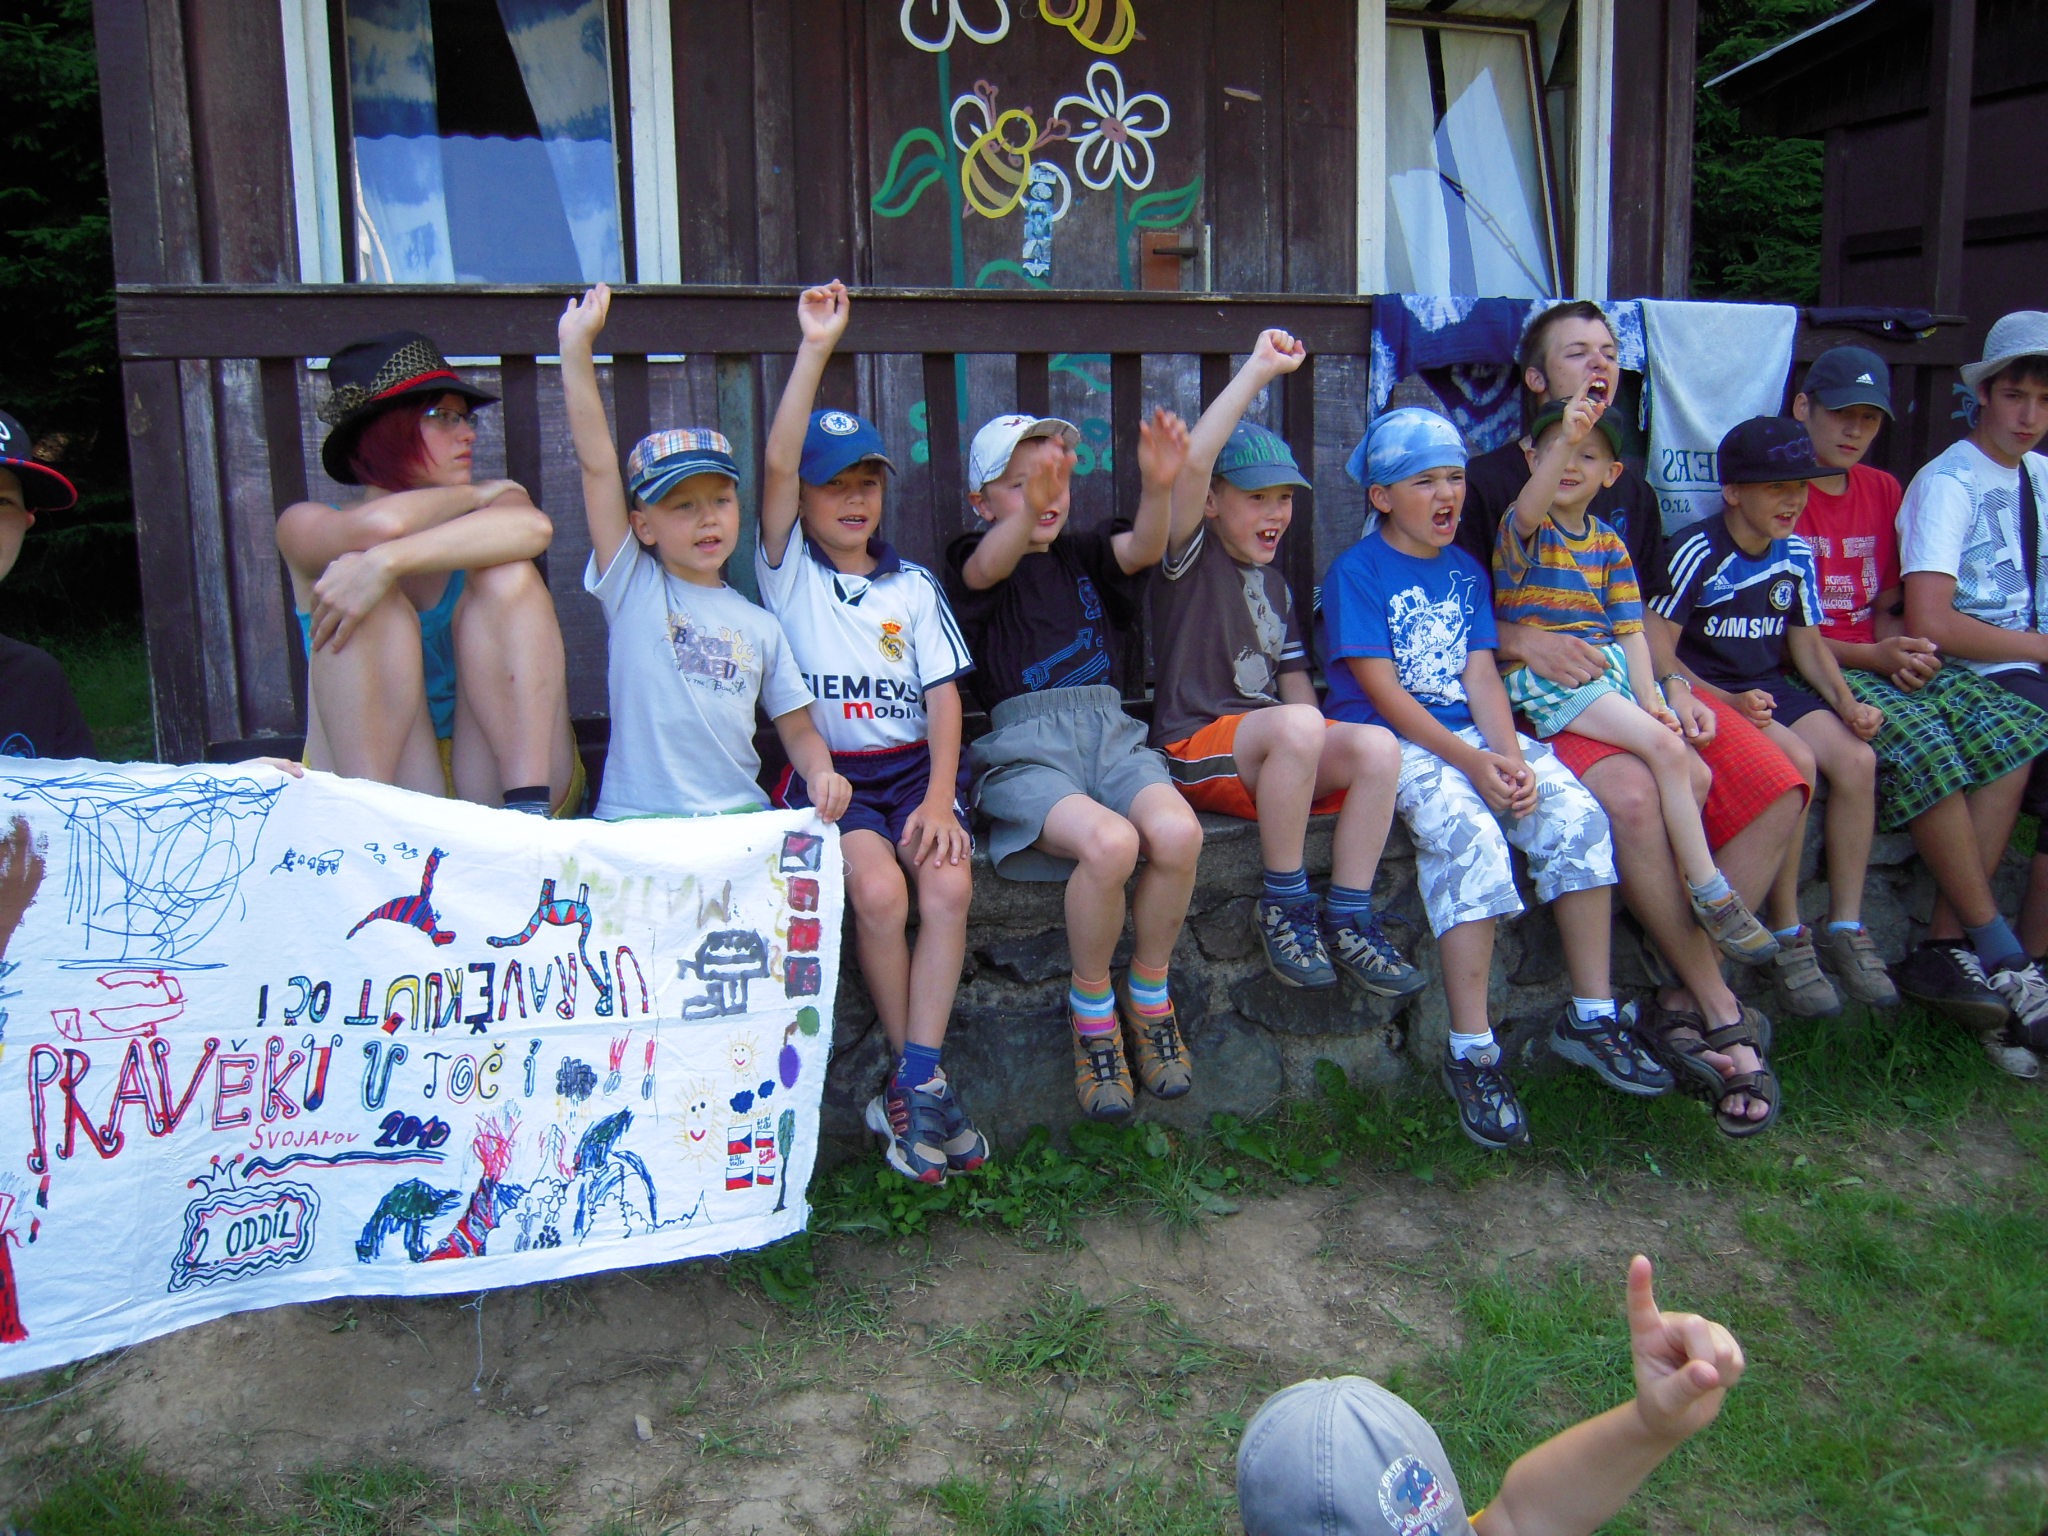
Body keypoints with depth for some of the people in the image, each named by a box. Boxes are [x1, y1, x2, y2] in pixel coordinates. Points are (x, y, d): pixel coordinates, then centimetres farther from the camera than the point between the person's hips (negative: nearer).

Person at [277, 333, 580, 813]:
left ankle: (531, 810, -27)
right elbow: (380, 524, -21)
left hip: (496, 792, 1)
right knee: (357, 570, -17)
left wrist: (386, 562, -31)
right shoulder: (305, 526, 5)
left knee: (509, 574, -15)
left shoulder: (498, 503, 9)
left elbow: (534, 527, -20)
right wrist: (474, 494, -2)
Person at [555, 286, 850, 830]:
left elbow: (797, 728, 15)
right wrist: (576, 347, -6)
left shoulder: (759, 625, 14)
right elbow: (597, 465, -1)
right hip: (635, 820, -2)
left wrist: (821, 772, -7)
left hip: (740, 820, 2)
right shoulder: (633, 588, 6)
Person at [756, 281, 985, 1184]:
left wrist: (938, 798, -9)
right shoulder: (787, 570, 9)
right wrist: (815, 348, -13)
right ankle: (920, 1081, -11)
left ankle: (914, 1083, -21)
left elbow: (943, 694, 6)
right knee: (879, 891, -28)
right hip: (827, 771, -2)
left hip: (912, 766, 2)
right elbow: (775, 464, -8)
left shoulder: (913, 586, 15)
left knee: (949, 884, -26)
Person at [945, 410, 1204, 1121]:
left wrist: (1159, 485, -26)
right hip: (1023, 747, -4)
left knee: (1176, 832, -27)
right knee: (1109, 842, -33)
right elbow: (989, 567, -19)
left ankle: (1148, 993, -1)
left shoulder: (1085, 551, 19)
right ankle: (1090, 1003, -6)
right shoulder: (974, 560, 8)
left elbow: (1143, 549, -4)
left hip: (1109, 732, 4)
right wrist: (1028, 503, -40)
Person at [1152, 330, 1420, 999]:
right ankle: (1283, 906, -20)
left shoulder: (1275, 585, 21)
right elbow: (1192, 460, -21)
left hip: (1276, 752, 6)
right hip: (1195, 749, -6)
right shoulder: (1190, 556, -2)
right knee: (1296, 725, -36)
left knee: (1378, 745, -23)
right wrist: (1260, 368, -19)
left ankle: (1346, 921, -15)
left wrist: (1327, 751, -1)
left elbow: (1294, 682, 19)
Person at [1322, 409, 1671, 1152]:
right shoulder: (1357, 571, -2)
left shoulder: (1465, 570, 17)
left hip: (1469, 733, 6)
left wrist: (1509, 756, -12)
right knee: (1471, 837, -32)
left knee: (1575, 813, -18)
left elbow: (1480, 676, 7)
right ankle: (1472, 1054, -26)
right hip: (1390, 740, -6)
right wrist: (1470, 761, -19)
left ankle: (1590, 1014, -6)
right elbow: (1382, 690, -11)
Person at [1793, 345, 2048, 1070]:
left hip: (1882, 663, 7)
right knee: (1919, 740, -32)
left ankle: (1948, 948, -21)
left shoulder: (1883, 492, 20)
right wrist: (1872, 657, -15)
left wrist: (1901, 647, -1)